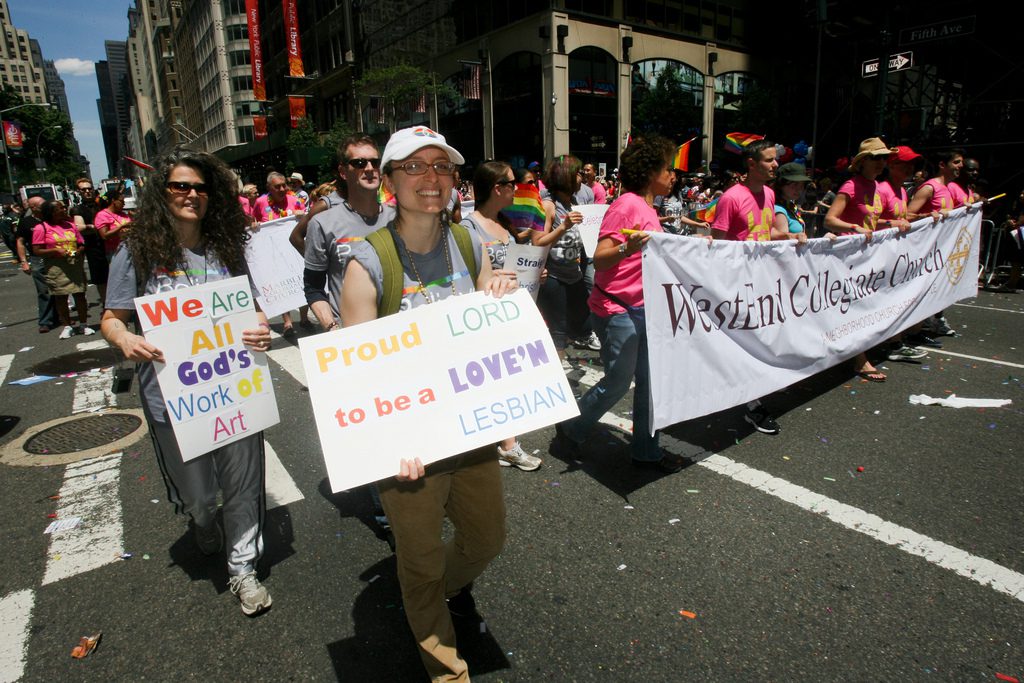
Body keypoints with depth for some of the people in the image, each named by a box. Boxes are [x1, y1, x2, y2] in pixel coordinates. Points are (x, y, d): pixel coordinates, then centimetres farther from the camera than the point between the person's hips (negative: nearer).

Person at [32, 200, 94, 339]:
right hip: (56, 269, -3)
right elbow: (36, 251, -4)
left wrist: (79, 251, -6)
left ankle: (83, 325, 12)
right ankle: (67, 327, 11)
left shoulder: (70, 225, 11)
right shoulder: (41, 228, -2)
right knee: (60, 297, 2)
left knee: (80, 295, 2)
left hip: (75, 265, 3)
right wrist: (55, 251, -17)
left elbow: (81, 244, 16)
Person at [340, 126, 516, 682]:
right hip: (406, 438, -4)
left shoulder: (470, 246, -2)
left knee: (487, 538, 22)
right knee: (421, 559, 15)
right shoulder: (368, 265, -16)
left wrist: (501, 302, -13)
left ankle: (451, 583, 59)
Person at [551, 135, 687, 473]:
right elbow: (599, 258, -21)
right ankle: (570, 430, 21)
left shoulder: (648, 208, 15)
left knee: (650, 379, 11)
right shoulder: (626, 206, -15)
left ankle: (646, 449, 24)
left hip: (643, 309, 10)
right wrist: (627, 248, -40)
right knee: (618, 381, -1)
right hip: (617, 310, -9)